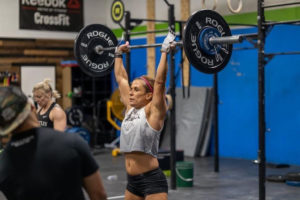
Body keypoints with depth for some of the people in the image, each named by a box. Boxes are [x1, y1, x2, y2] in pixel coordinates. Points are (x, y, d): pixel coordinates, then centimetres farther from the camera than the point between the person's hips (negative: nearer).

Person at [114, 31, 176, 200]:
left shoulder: (153, 112, -8)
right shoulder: (130, 109, 10)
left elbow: (160, 81, -19)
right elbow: (121, 78, 18)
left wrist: (165, 52, -20)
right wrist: (118, 54, 23)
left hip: (152, 180, -8)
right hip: (133, 180, 8)